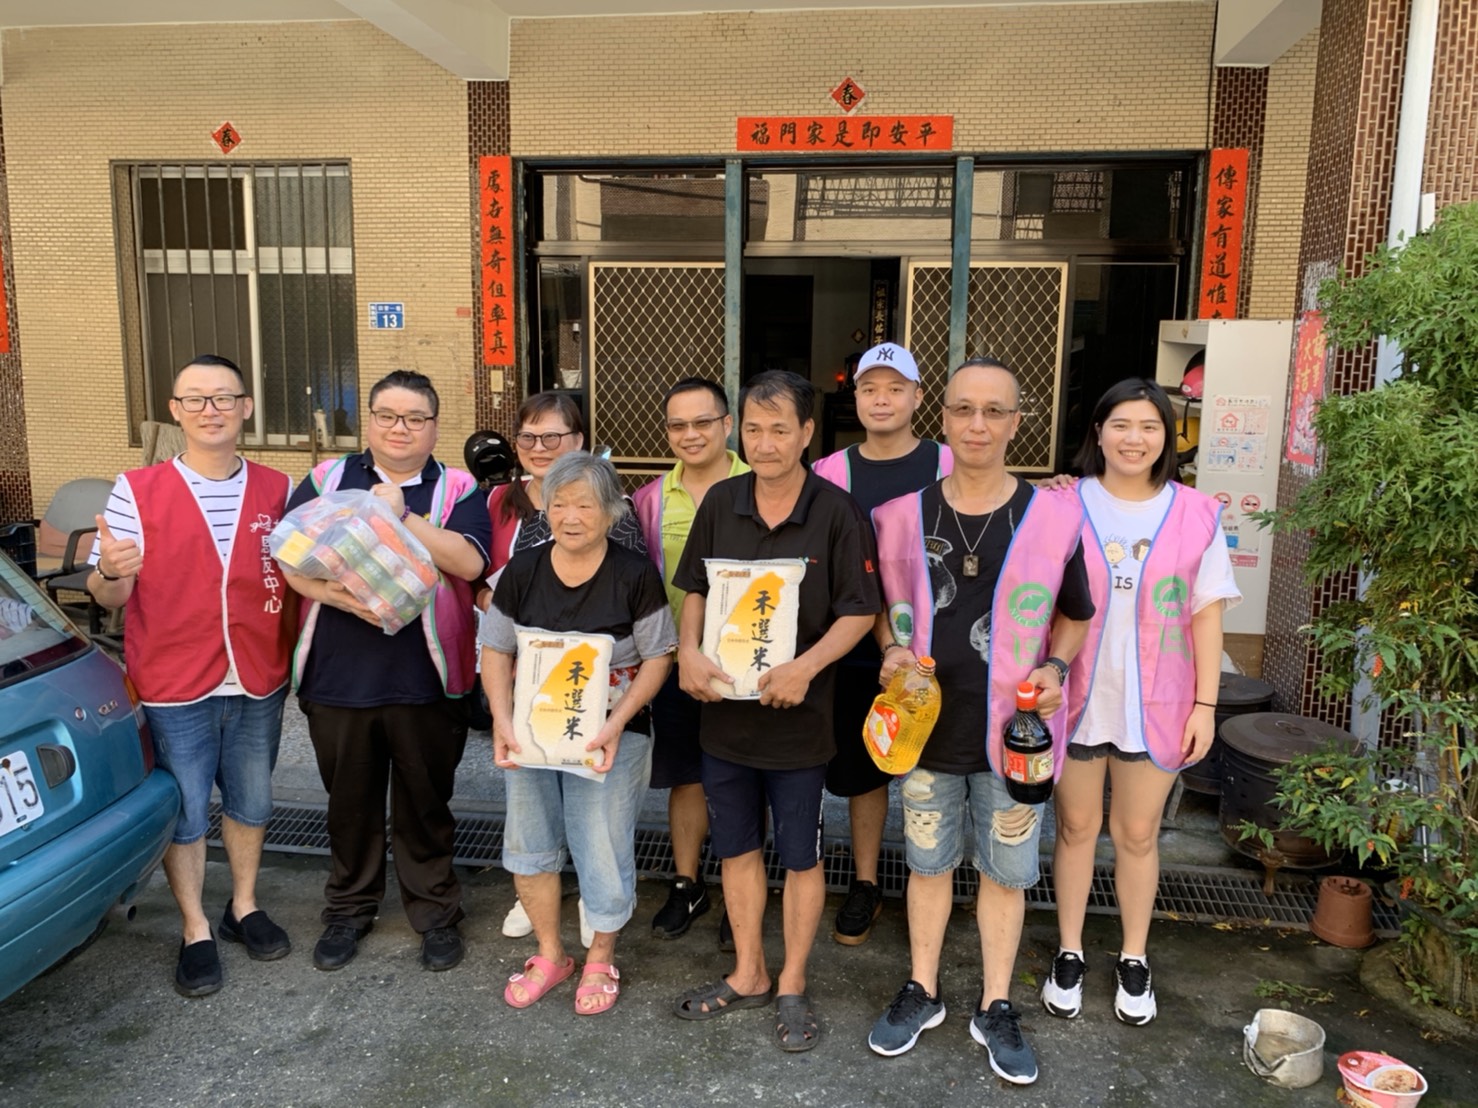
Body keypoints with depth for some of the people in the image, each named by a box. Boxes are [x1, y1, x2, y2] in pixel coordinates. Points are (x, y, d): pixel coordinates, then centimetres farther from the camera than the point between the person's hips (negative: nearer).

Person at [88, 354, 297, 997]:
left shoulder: (276, 489, 0)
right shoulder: (137, 490, -7)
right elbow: (108, 597, -8)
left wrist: (290, 657, -9)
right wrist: (109, 570, -31)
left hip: (259, 683, 3)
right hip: (174, 688, -2)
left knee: (250, 804, 17)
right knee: (184, 815, 9)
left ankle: (244, 908, 37)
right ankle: (195, 932, 27)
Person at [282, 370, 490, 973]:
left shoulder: (457, 489, 1)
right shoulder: (327, 478, 7)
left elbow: (469, 562, -14)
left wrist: (402, 515, -19)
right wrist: (335, 595, -18)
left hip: (424, 680, -2)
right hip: (337, 675, 2)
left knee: (425, 802, 11)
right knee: (349, 801, 17)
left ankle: (435, 913, 28)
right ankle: (349, 909, 36)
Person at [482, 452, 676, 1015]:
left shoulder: (635, 574, -11)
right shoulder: (523, 570, -2)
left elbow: (657, 657, -9)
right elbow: (497, 651, 3)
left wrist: (617, 724, -20)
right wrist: (502, 722, -11)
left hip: (610, 735, -3)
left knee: (603, 851, 3)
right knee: (529, 843, 13)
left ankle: (600, 959, 29)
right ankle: (550, 953, 35)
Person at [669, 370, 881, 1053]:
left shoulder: (837, 512, -12)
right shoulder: (720, 502, -1)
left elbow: (860, 611, -10)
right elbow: (695, 589, 7)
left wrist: (806, 666, -24)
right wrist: (688, 649, -11)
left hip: (798, 716, -4)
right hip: (724, 709, 4)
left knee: (800, 857, 11)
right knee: (737, 847, 17)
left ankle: (792, 986, 31)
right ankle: (747, 975, 37)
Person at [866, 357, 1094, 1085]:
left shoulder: (1054, 516, -7)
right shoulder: (902, 514, -3)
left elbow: (1073, 614, 6)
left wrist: (1055, 666, -11)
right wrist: (892, 649, -9)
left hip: (1013, 726, -1)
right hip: (928, 722, 1)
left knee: (1006, 871, 13)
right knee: (928, 863, 16)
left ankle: (995, 1009, 32)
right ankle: (922, 992, 36)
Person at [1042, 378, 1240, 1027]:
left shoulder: (1196, 515, -2)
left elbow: (1207, 613, 1)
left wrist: (1205, 704, -1)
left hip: (1156, 705, 1)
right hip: (1077, 698, 0)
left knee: (1138, 833, 13)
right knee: (1076, 826, 13)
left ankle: (1133, 960, 32)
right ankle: (1069, 952, 31)